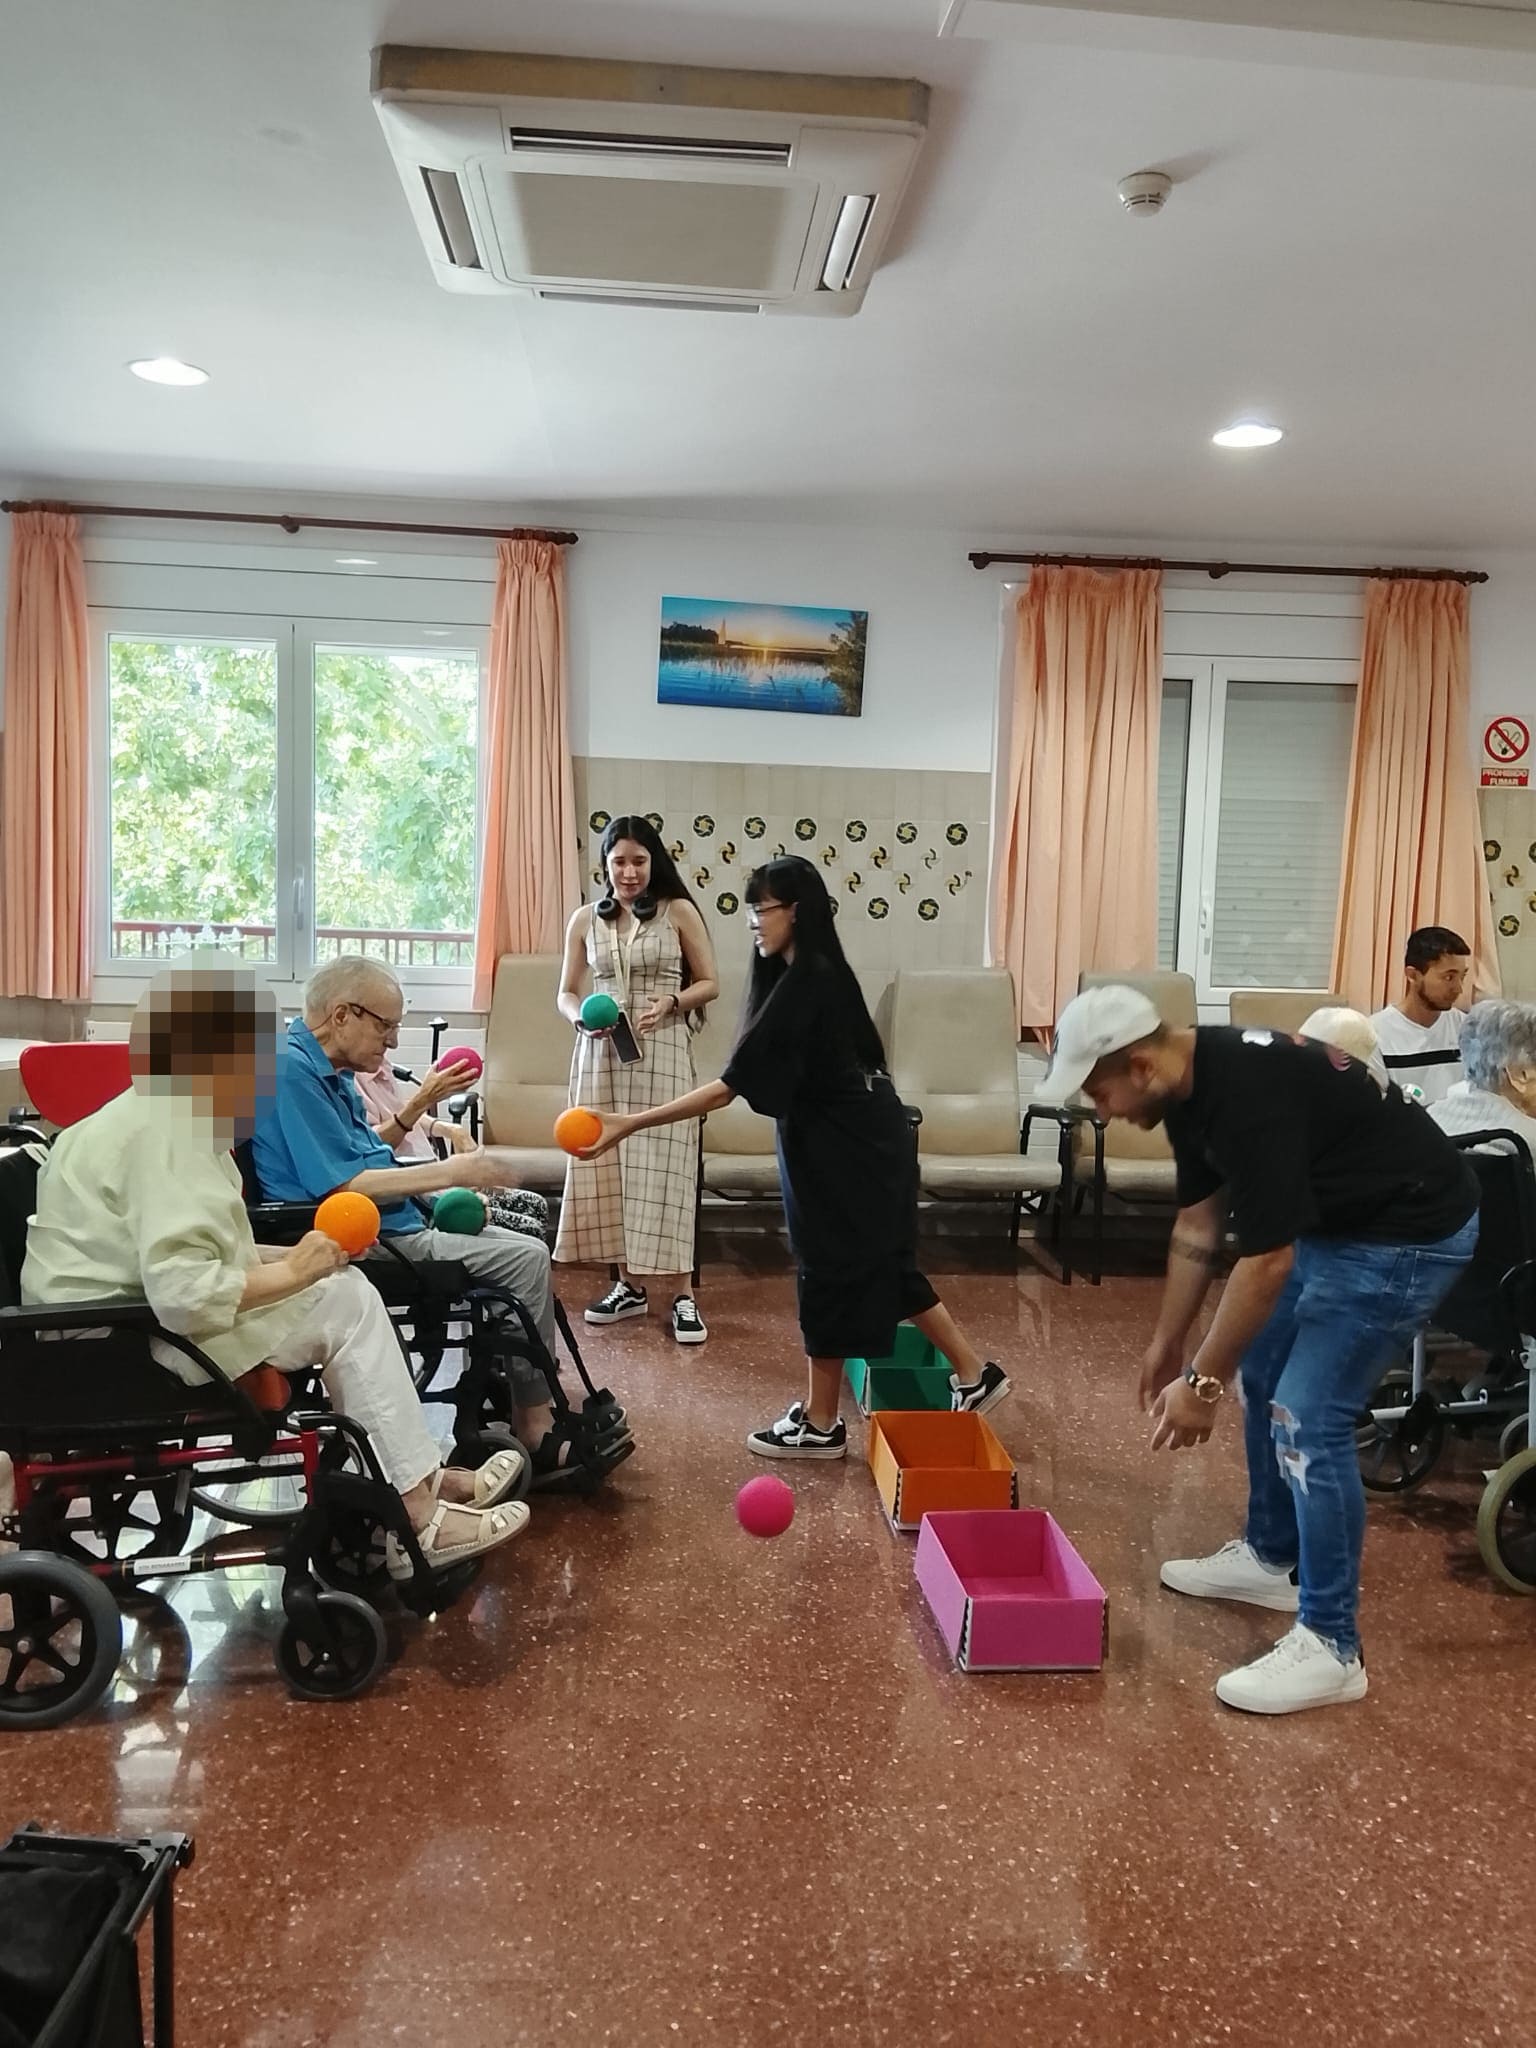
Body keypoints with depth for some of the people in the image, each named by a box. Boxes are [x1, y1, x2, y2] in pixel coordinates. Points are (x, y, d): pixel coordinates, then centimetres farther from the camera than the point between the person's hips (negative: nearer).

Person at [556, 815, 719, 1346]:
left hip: (663, 1052, -3)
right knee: (606, 1168, 2)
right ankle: (629, 1284, 15)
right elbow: (566, 993, 14)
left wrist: (670, 1002, -14)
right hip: (601, 1055, 3)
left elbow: (709, 983, 4)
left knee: (662, 1168, -6)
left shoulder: (678, 911, 1)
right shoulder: (585, 920, 9)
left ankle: (682, 1294, -1)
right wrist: (581, 1018, -8)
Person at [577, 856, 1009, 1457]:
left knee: (831, 1271, 2)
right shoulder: (819, 974, 6)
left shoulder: (801, 989, -24)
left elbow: (729, 1087, -27)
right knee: (883, 1264, 18)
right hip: (858, 1137, 10)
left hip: (843, 1147, -10)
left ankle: (819, 1424, 17)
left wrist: (631, 1124, -27)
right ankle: (974, 1375, 28)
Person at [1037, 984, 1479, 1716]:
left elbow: (1265, 1261, -28)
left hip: (1407, 1231, -10)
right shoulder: (1193, 1086, -1)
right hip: (1333, 1220, 10)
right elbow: (1199, 1224, 10)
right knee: (1265, 1379, 17)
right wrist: (1167, 1343, 16)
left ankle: (1331, 1648, 1)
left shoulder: (1248, 1094, -31)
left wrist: (1203, 1382, -19)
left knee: (1308, 1419, -11)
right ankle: (1272, 1559, 34)